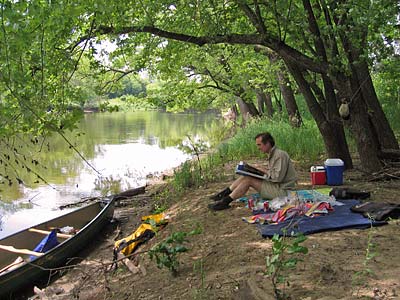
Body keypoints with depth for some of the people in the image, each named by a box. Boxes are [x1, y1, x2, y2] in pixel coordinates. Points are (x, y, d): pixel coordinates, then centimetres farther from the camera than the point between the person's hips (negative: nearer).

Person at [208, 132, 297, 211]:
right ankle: (223, 194, 0)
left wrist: (265, 171, -11)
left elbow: (278, 177, -24)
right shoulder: (271, 155, 13)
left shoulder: (280, 155, -18)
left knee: (248, 180, -18)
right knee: (246, 176, -1)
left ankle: (225, 202, -14)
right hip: (275, 186, 9)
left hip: (282, 191, -9)